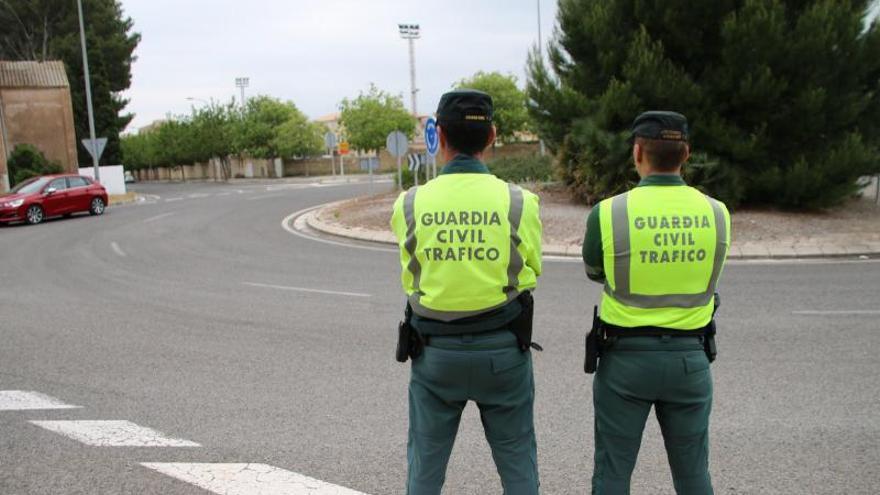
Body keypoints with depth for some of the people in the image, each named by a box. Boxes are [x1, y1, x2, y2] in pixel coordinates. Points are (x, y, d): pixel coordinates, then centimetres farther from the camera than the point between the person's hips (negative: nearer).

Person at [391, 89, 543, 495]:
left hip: (433, 351, 1)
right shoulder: (520, 202, -11)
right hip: (503, 351, 0)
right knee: (517, 461, 16)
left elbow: (410, 281, 1)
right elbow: (530, 272, 1)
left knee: (425, 462, 17)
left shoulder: (410, 204, -8)